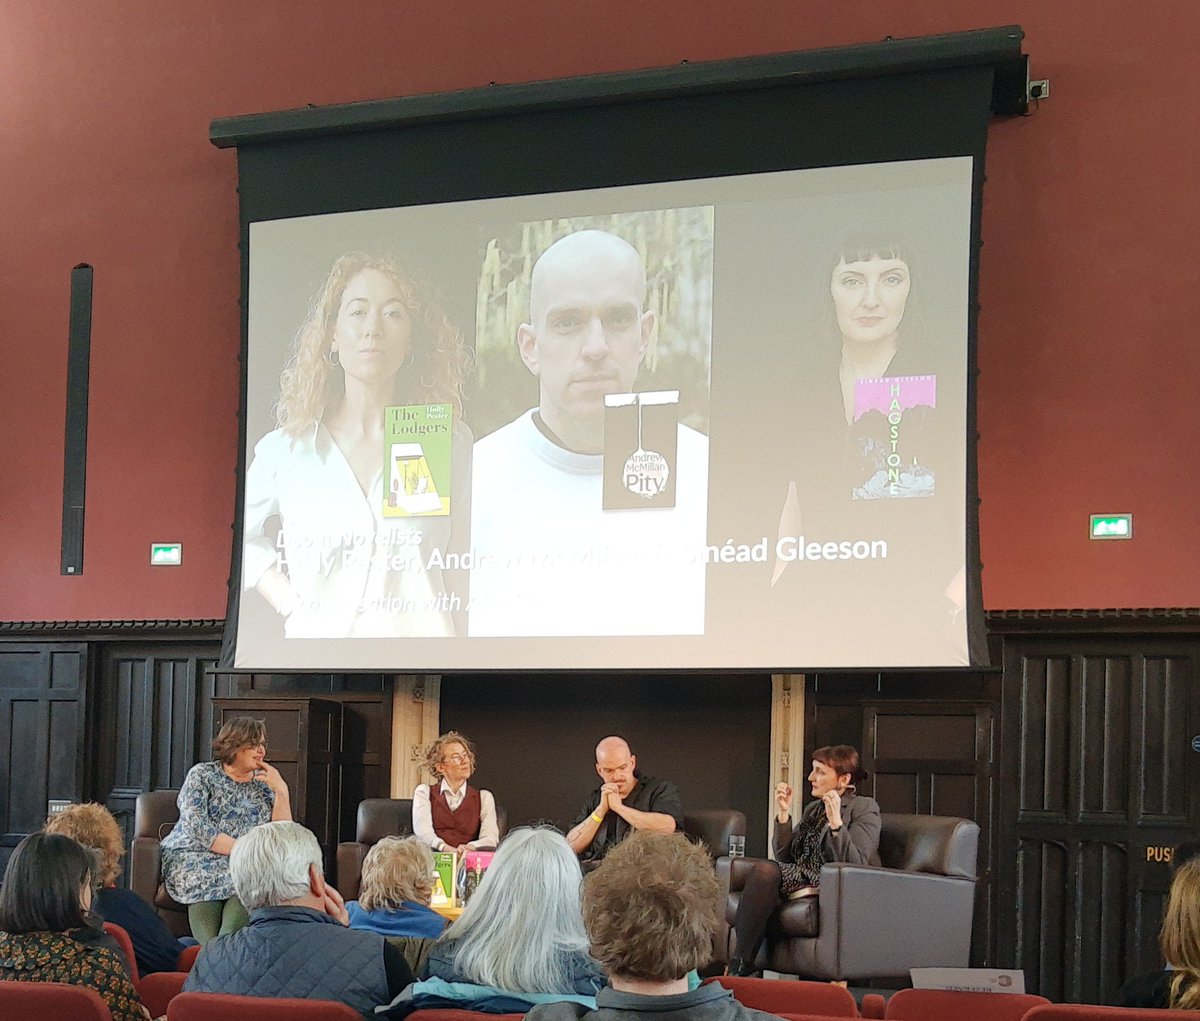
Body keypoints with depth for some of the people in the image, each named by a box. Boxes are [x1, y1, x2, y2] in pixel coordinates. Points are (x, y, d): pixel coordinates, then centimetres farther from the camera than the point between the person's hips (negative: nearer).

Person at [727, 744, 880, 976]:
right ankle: (740, 963, -29)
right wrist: (783, 814, 5)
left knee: (764, 871, -30)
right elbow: (783, 856, 16)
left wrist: (836, 822, -20)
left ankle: (740, 965, -28)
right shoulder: (812, 808, 24)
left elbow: (854, 864, -9)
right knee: (765, 869, -28)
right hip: (801, 877, 6)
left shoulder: (864, 807, 4)